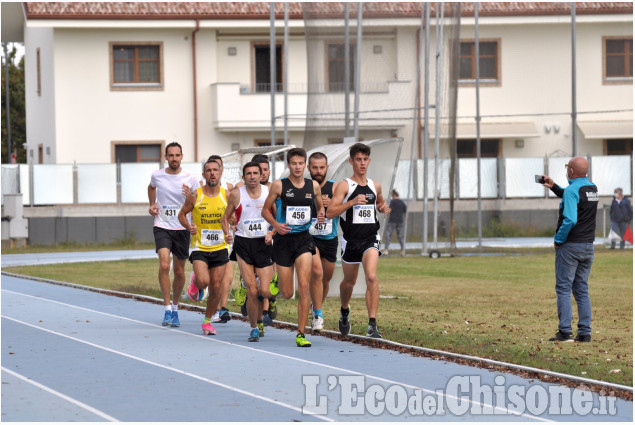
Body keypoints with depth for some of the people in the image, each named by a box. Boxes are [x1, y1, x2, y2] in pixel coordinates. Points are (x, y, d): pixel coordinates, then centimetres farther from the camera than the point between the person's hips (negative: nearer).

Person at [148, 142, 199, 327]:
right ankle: (167, 308, -15)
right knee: (164, 265, -20)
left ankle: (175, 307, 28)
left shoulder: (190, 179, -4)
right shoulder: (157, 176, 0)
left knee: (179, 271, 8)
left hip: (182, 229, 1)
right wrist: (152, 204, 11)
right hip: (162, 227, -1)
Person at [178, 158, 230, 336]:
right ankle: (195, 283, 17)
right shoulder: (195, 196, -6)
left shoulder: (226, 195, -1)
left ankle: (207, 321, 22)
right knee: (203, 281, -21)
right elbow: (182, 214, 7)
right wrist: (189, 227, -12)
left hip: (220, 248, 2)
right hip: (200, 247, -2)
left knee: (216, 287, 4)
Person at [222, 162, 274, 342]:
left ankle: (259, 319, 25)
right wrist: (227, 233, -8)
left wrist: (272, 233, -7)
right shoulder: (236, 194, 0)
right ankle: (254, 328, 9)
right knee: (252, 290, -8)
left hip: (264, 244, 1)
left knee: (266, 291, -7)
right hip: (243, 244, -1)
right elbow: (226, 217, 10)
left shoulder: (269, 192, 1)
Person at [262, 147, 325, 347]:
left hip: (303, 239, 2)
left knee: (304, 286, -12)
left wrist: (321, 215, -4)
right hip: (284, 239, -2)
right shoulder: (279, 185, -4)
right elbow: (266, 210, 3)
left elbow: (320, 206, 19)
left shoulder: (313, 186, 3)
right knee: (287, 293, 1)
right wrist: (276, 224, -16)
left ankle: (300, 334, -6)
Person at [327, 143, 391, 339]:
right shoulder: (344, 185, -5)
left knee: (371, 277, -20)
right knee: (349, 281, 15)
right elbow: (330, 212, -14)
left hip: (370, 238, 1)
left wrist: (383, 207, 7)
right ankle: (344, 312, 46)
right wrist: (352, 202, -25)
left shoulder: (375, 186, 9)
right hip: (351, 240, -1)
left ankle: (372, 324, -22)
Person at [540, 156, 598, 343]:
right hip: (588, 246, 8)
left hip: (570, 245, -7)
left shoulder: (572, 190, -16)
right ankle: (585, 333, 7)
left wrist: (558, 239, -13)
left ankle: (565, 331, -7)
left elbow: (570, 220, -25)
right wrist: (554, 187, 22)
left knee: (563, 288, -3)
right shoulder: (592, 188, 9)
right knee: (582, 290, 11)